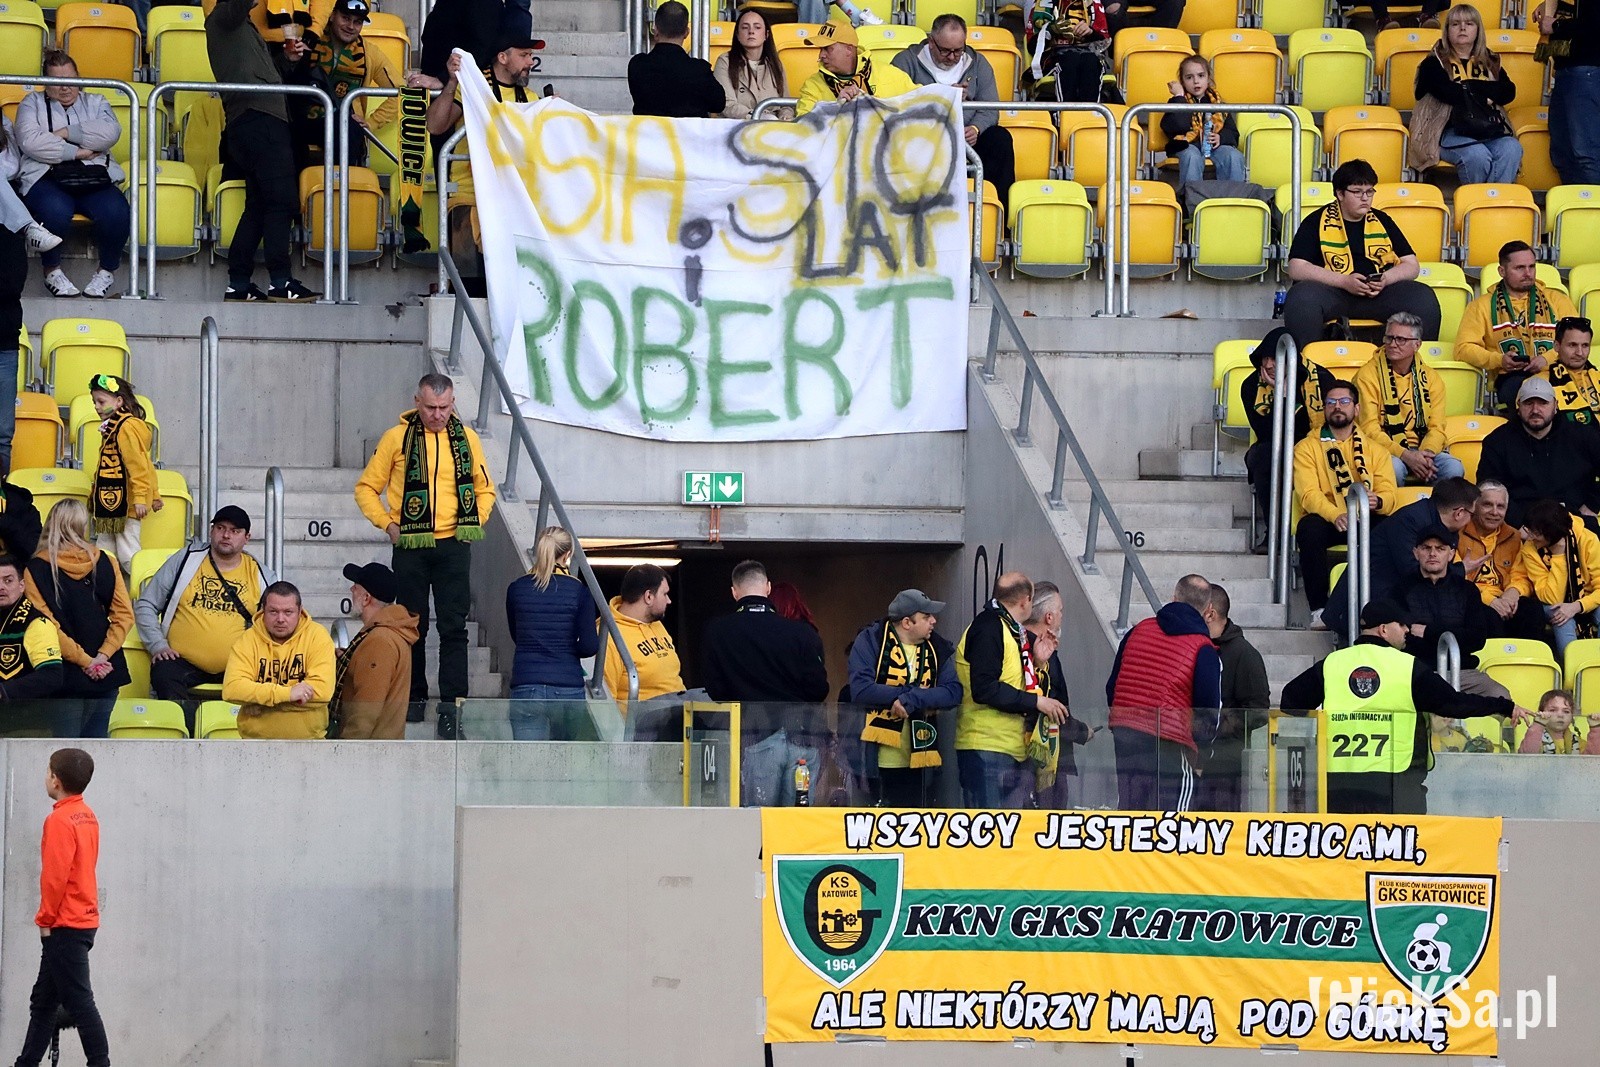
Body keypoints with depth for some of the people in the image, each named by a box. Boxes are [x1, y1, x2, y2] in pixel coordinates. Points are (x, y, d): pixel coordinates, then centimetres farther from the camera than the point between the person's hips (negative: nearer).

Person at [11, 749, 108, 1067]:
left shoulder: (60, 820, -17)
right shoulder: (87, 816, 11)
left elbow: (55, 876, -21)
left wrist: (45, 919, -10)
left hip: (65, 926, -10)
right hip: (84, 919, 10)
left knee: (79, 1002, -7)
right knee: (43, 1001, 15)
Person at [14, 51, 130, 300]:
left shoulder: (95, 103, 23)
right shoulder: (33, 103, 17)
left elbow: (110, 132, 0)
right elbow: (29, 141, -4)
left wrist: (67, 133, -4)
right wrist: (76, 152, -5)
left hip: (95, 178, 2)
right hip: (47, 177, -2)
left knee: (117, 212, -31)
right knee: (56, 210, -38)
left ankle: (108, 270, -3)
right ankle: (52, 270, -11)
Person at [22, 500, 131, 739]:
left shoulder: (36, 570, -7)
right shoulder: (106, 563, 1)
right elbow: (124, 615, -3)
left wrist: (83, 660, -9)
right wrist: (103, 655, -7)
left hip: (67, 674, -3)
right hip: (107, 673, 3)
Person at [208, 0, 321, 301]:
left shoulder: (242, 26, 29)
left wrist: (287, 59, 16)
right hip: (257, 118, -10)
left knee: (258, 204, 9)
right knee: (282, 200, -14)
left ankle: (238, 284, 8)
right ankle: (280, 282, -17)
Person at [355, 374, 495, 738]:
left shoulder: (466, 438, 5)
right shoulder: (396, 438, 0)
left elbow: (485, 489, 18)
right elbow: (367, 488, 7)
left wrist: (474, 523, 3)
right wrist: (387, 524, -4)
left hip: (453, 544, 0)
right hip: (410, 545, 0)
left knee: (454, 626, -5)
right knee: (413, 625, 7)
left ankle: (451, 704, -6)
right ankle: (414, 696, 20)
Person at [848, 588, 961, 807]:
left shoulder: (937, 649, 9)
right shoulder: (871, 640, -4)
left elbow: (953, 692, -6)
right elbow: (860, 689, -17)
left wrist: (911, 699, -20)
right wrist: (905, 693, -14)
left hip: (915, 760, 4)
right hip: (875, 757, -4)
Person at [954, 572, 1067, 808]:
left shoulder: (1015, 632, 18)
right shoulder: (988, 628, -12)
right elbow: (984, 689, -21)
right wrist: (1036, 702, -19)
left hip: (1018, 751, 10)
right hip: (987, 751, -10)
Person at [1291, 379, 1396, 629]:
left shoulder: (1373, 450, 18)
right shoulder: (1307, 448, 9)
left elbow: (1388, 493, 4)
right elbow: (1309, 494, -7)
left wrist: (1376, 502, -23)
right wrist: (1336, 515, -29)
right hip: (1325, 520, -1)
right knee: (1310, 528, -37)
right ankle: (1320, 610, -35)